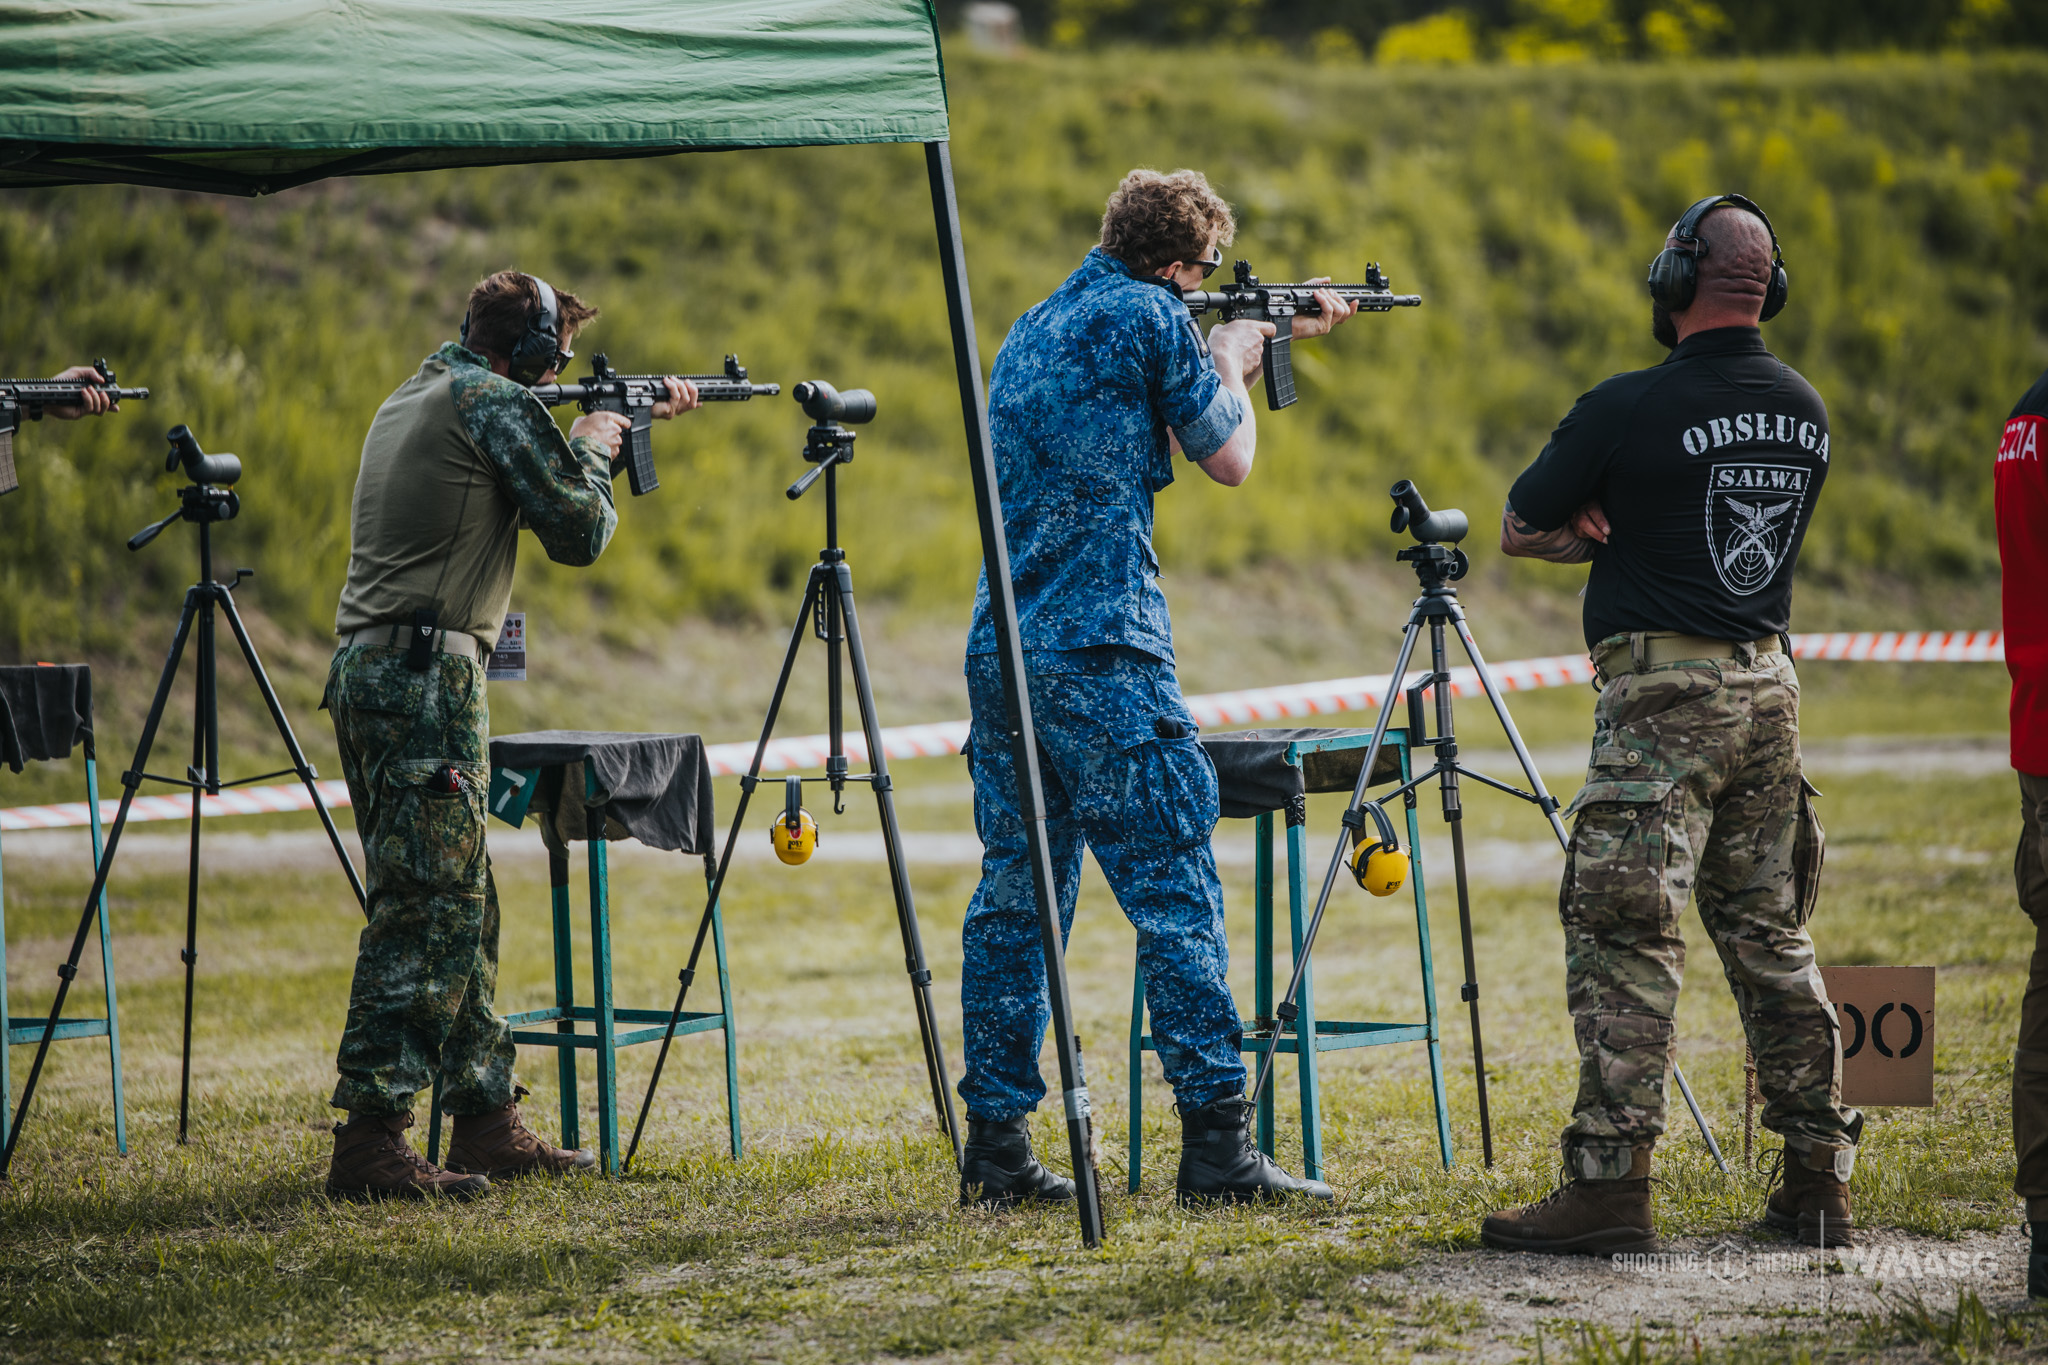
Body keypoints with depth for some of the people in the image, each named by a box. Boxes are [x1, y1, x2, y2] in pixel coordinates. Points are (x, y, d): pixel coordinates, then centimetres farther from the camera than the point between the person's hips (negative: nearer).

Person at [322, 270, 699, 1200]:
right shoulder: (492, 401, -7)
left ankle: (488, 1121, 18)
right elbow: (579, 530, -7)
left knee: (462, 907, 14)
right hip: (427, 676, -10)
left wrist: (631, 422, 37)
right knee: (427, 911, -10)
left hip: (367, 671, 10)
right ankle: (369, 1141, -14)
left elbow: (523, 485, 34)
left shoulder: (412, 400, 21)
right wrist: (592, 448, 12)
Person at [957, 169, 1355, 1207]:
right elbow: (1229, 460, 3)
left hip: (1000, 650, 8)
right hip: (1099, 654, -8)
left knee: (1016, 894, 9)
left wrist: (1277, 334, 38)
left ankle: (995, 1148, 8)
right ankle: (1216, 1146, -8)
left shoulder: (1037, 325, 20)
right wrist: (1232, 360, 21)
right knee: (1175, 895, -5)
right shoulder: (1149, 316, -5)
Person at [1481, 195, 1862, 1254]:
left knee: (1624, 937, -8)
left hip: (1663, 697, -7)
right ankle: (1818, 1176, 15)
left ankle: (1610, 1185, -13)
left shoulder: (1629, 409, -12)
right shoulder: (1805, 411, 9)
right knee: (1770, 932, 14)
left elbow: (1519, 531, -1)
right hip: (1768, 685, 7)